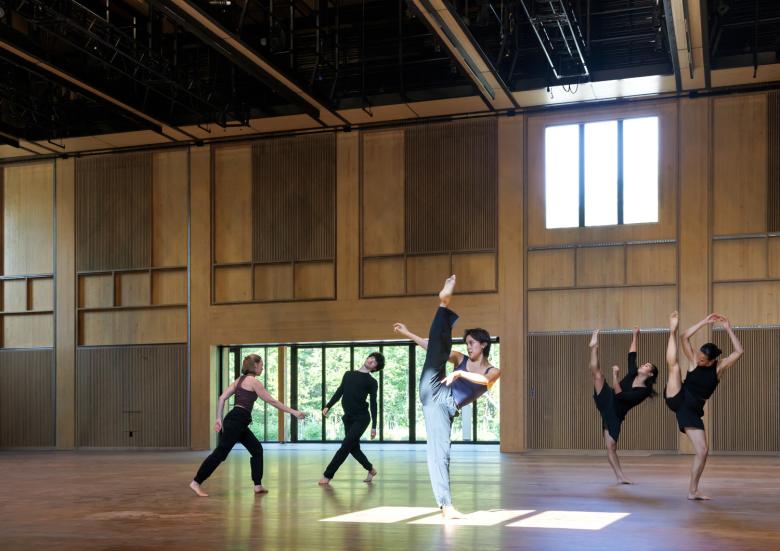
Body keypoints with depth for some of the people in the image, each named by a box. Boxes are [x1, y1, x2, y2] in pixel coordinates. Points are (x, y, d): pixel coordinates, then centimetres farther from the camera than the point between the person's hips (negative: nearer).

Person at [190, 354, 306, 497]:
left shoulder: (240, 380, 18)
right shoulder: (254, 382, -6)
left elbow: (222, 398, 12)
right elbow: (272, 401, -7)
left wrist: (219, 419, 12)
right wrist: (293, 412, -4)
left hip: (237, 421, 10)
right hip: (236, 420, -10)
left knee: (257, 449, 13)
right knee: (220, 453, -8)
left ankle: (258, 486, 14)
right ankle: (196, 482, -5)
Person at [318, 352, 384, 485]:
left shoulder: (371, 382, 0)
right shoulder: (348, 374, 14)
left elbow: (373, 404, -3)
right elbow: (339, 392, 15)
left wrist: (374, 426, -7)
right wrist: (328, 406, 1)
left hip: (361, 418, -6)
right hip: (348, 418, 6)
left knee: (345, 446, -12)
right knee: (353, 448, 9)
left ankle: (327, 475, -7)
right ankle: (371, 469, 32)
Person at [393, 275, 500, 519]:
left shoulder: (493, 371, 9)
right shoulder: (461, 359, 20)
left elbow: (485, 381, -15)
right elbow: (433, 347, 21)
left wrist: (459, 373, -29)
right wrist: (409, 334, 17)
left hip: (446, 408, -3)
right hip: (433, 391, 3)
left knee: (440, 451, -15)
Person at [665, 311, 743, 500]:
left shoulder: (719, 368, -2)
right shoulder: (694, 362, -2)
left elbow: (739, 351, -14)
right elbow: (686, 337, -10)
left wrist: (728, 329, -16)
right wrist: (704, 322, -10)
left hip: (692, 411, 0)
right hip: (677, 400, 0)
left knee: (703, 451, -6)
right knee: (674, 364, -7)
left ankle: (693, 491, 3)